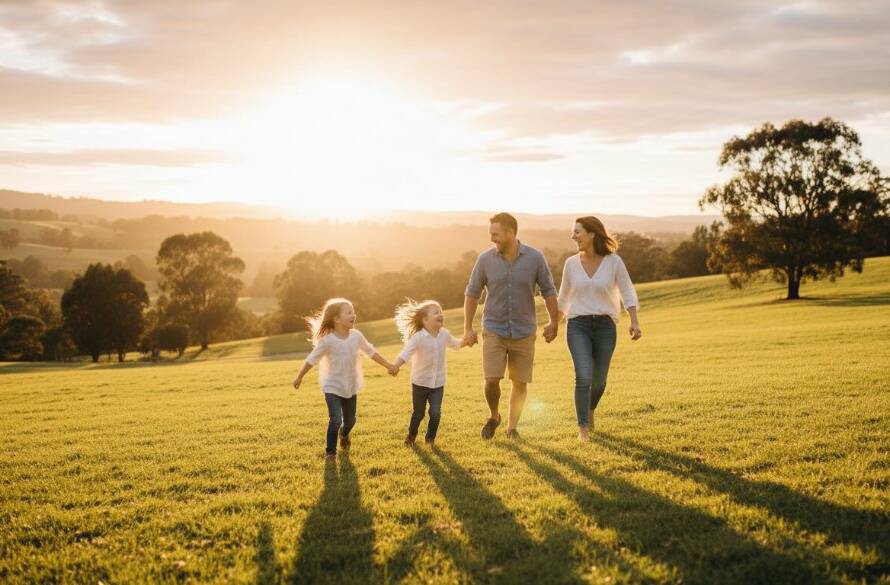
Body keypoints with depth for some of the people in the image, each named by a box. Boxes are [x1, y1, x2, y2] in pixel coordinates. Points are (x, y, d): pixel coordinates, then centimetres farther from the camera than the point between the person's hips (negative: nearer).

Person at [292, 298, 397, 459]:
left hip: (351, 387, 5)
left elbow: (371, 352, 6)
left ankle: (344, 434, 52)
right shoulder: (327, 340, -20)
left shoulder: (356, 336, -8)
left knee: (350, 420, 17)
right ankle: (330, 451, 4)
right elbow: (312, 359, -11)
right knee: (335, 420, -16)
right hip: (333, 387, -5)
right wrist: (299, 378, -4)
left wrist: (388, 366, 11)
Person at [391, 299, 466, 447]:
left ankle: (430, 438, 17)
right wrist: (395, 365, -48)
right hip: (420, 383, -3)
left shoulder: (444, 334, -2)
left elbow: (454, 343, 21)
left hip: (438, 383, 3)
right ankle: (411, 436, 38)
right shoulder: (418, 337, -19)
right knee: (419, 413, 11)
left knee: (436, 413, -7)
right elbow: (406, 353, -31)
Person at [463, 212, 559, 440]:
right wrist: (468, 328, 2)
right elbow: (472, 293, 3)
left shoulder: (535, 258, -8)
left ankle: (512, 426, 23)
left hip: (524, 332, 0)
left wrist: (554, 322, 5)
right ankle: (493, 416, 20)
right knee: (491, 380, -9)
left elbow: (548, 291, 3)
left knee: (520, 382, 5)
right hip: (494, 330, 0)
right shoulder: (485, 259, -5)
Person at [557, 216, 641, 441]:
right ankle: (583, 428, -8)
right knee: (583, 377, -18)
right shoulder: (571, 263, 2)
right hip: (578, 326, 0)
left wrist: (634, 322, -16)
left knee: (598, 381, 9)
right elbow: (564, 298, 15)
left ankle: (589, 409, 41)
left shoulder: (613, 261, -5)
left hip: (605, 327, 0)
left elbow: (628, 293, -3)